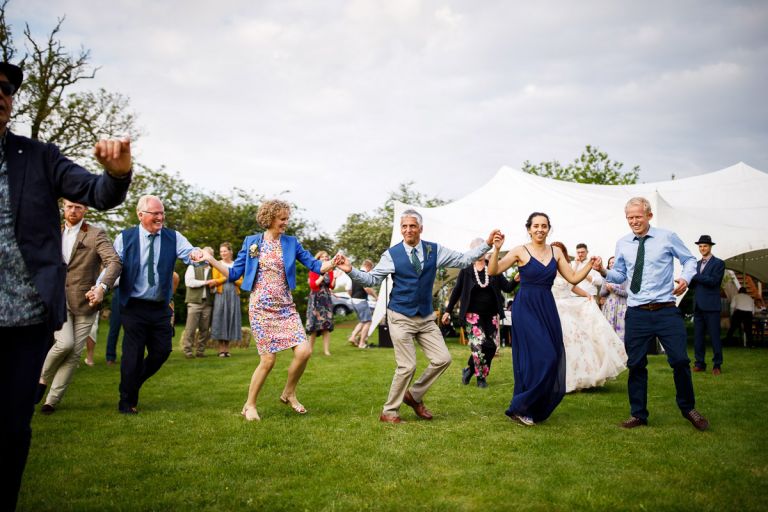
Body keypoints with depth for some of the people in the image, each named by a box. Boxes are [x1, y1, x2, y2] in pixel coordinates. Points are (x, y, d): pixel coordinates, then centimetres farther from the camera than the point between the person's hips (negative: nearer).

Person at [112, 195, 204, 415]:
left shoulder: (173, 238, 0)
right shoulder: (125, 238, -3)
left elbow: (190, 253, -16)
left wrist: (196, 255, -40)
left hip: (161, 308, 3)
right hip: (134, 306, -3)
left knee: (162, 351, 6)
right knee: (133, 354, 1)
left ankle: (133, 383, 34)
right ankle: (127, 402, 20)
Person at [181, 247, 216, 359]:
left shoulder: (212, 269, 18)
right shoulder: (193, 267, 9)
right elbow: (189, 282, -6)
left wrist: (213, 285, -2)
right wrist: (206, 282, -5)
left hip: (208, 302, 4)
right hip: (195, 301, -3)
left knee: (205, 329, 1)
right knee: (191, 328, -7)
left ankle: (200, 350, 8)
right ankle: (187, 350, -3)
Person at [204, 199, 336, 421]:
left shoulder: (291, 242, 7)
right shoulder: (251, 242, 3)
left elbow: (315, 265, 2)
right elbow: (234, 274, 4)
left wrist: (332, 263, -17)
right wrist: (211, 260, -7)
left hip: (286, 307, 3)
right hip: (261, 308, -3)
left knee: (304, 351, -10)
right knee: (268, 359, -5)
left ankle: (289, 393, 16)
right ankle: (249, 405, 15)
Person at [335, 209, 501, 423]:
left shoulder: (435, 250, 3)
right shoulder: (391, 254, -5)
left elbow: (463, 259, 6)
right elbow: (372, 279, -2)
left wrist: (487, 244, -3)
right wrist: (350, 270, -18)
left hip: (426, 317, 5)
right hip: (401, 318, -4)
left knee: (443, 359, 0)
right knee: (407, 366, -7)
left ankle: (414, 395, 20)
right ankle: (389, 412, 9)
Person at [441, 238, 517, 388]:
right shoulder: (466, 271, 0)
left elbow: (507, 287, 0)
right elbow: (456, 292, 5)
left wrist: (515, 281, -21)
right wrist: (448, 311, 4)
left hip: (491, 315, 3)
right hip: (473, 314, -3)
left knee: (491, 347, 0)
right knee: (479, 345, -14)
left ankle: (470, 369, 19)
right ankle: (481, 377, 6)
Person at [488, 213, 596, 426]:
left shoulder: (556, 252, 9)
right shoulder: (520, 251, -5)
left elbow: (573, 278, 9)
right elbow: (493, 271, -12)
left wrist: (590, 265, -4)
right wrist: (496, 249, -26)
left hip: (547, 309, 6)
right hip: (525, 308, -5)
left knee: (553, 358, 5)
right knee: (540, 358, -12)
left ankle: (537, 409, 22)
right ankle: (519, 408, 3)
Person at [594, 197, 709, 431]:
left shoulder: (667, 237, 0)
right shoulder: (622, 244, 7)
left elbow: (689, 260, 9)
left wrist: (685, 278, -10)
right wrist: (603, 271, -6)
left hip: (666, 311, -2)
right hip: (636, 313, 2)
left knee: (680, 360, -2)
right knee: (636, 364, 7)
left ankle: (688, 408, 23)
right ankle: (638, 414, 22)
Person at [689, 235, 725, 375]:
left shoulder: (718, 263, -2)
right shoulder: (697, 264, 17)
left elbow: (713, 281, -17)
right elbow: (692, 285, 12)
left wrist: (695, 276, -16)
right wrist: (691, 278, -10)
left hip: (711, 306, -6)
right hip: (698, 306, 6)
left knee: (714, 336, -2)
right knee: (698, 336, 7)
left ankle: (717, 365, 5)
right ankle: (700, 364, 13)